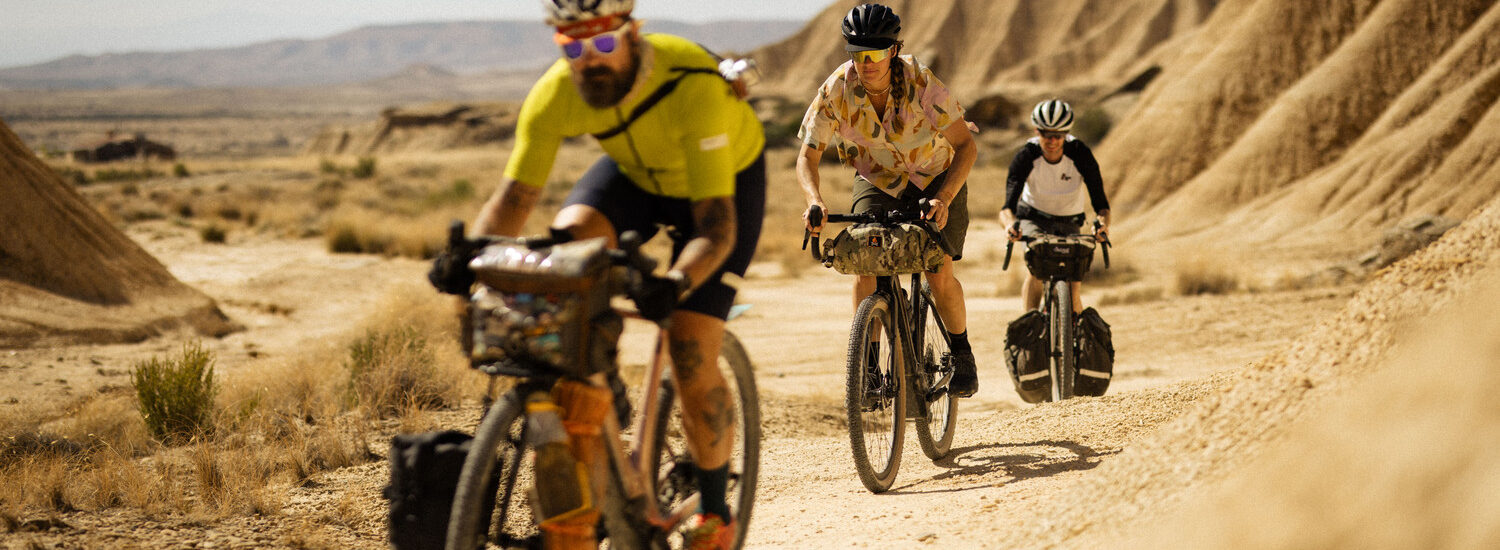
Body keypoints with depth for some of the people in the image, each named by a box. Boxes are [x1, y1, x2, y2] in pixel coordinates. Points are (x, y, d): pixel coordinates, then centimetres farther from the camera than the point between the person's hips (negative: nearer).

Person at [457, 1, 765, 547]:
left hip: (727, 178, -4)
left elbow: (715, 226, -42)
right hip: (635, 172, 4)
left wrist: (675, 282, -60)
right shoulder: (556, 94, -26)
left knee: (692, 355, -14)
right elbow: (513, 197, -24)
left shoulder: (694, 86, -39)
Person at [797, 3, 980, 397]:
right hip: (877, 181, 2)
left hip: (936, 178, -2)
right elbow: (807, 157, -18)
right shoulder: (836, 90, -24)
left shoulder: (920, 83, -30)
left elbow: (965, 146, -26)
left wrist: (943, 198, -40)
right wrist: (815, 201, -38)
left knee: (938, 271, -16)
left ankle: (962, 355, 8)